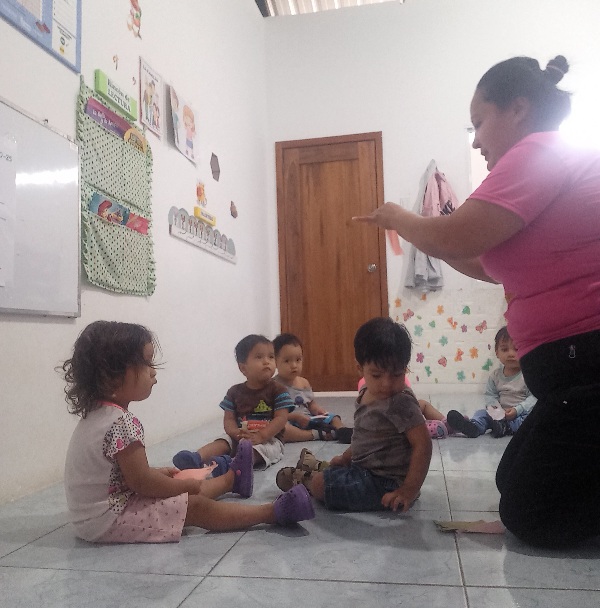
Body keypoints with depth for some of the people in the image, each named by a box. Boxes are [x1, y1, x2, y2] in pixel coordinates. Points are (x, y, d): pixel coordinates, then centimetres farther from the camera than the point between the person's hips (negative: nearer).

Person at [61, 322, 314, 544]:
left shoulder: (97, 413, 4)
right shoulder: (122, 422, -28)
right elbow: (142, 483, -25)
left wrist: (158, 472, 12)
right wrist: (185, 484, -12)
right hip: (109, 519, -10)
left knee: (188, 492, 22)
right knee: (195, 506, -10)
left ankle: (231, 480, 43)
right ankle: (273, 512, -7)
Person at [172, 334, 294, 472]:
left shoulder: (278, 390, -2)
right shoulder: (235, 392, 9)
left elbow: (281, 418, -12)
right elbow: (229, 418, 5)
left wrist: (260, 436, -25)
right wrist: (236, 433, -19)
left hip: (269, 439, -4)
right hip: (240, 438, 4)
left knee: (257, 448, -34)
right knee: (223, 441, -21)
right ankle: (197, 458, -45)